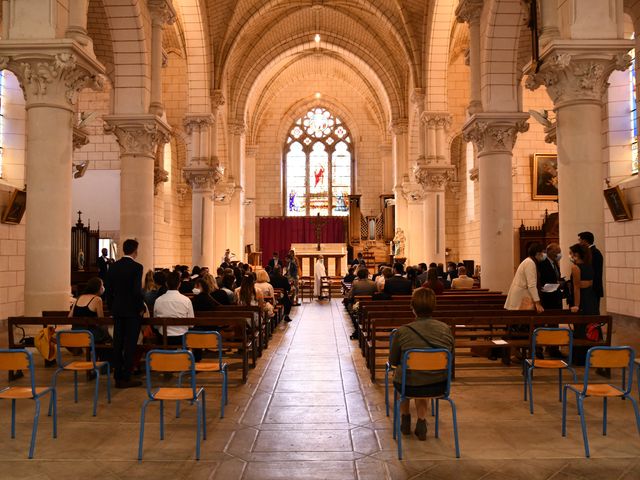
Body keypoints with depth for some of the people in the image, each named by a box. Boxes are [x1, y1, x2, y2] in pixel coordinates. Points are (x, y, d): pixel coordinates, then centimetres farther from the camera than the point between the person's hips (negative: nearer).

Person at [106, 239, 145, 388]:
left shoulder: (113, 266, 5)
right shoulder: (136, 267, -13)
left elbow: (109, 290, 8)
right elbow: (137, 291, -20)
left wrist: (112, 308, 17)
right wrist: (141, 308, -6)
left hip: (117, 310, 6)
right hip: (132, 311, -6)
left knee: (118, 344, 10)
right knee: (130, 344, 0)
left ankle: (118, 377, 16)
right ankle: (126, 378, 2)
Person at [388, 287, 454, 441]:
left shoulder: (402, 332, -18)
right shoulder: (446, 329, -9)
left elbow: (393, 361, -2)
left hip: (409, 387, -2)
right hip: (439, 386, 2)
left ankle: (405, 420, 42)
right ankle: (421, 422, 26)